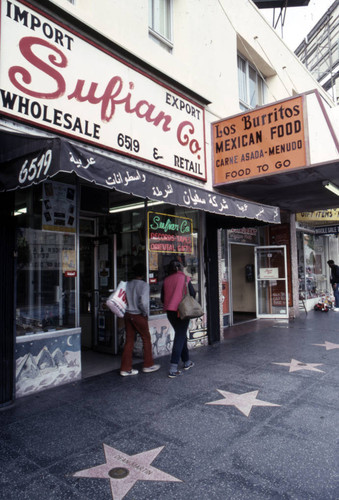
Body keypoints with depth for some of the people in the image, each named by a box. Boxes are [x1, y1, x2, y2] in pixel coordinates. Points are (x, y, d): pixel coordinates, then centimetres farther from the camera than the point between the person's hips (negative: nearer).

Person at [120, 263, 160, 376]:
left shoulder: (127, 284, 4)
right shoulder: (144, 285, -13)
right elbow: (143, 302, -23)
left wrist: (126, 309, 13)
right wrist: (146, 313, -9)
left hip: (128, 315, 6)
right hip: (139, 316, -5)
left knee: (129, 340, 10)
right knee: (146, 339, 11)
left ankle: (125, 368, 13)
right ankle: (148, 365, 21)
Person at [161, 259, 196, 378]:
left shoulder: (166, 280, 4)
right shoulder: (184, 278, -7)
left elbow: (162, 298, 8)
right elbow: (192, 294, -4)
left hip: (170, 311, 5)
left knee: (181, 335, 20)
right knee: (180, 338, -2)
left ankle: (187, 362, 32)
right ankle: (173, 369, -7)